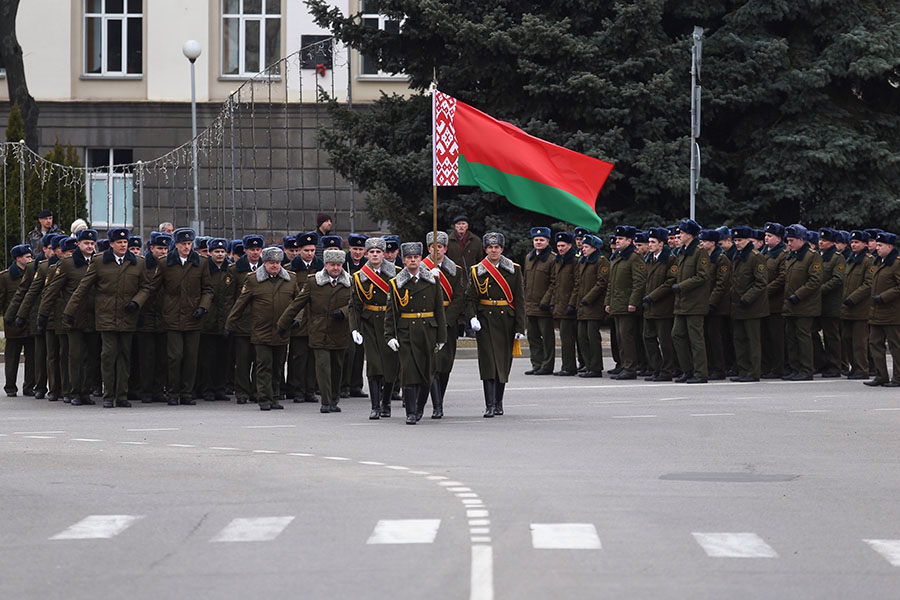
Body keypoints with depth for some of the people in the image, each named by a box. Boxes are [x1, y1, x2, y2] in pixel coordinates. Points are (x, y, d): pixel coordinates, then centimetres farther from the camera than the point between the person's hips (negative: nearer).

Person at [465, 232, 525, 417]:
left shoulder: (514, 270, 4)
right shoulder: (476, 271, 4)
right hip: (485, 321, -1)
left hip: (506, 320, 1)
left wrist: (520, 327, -3)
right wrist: (472, 317, -17)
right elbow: (470, 298, 2)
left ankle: (499, 402, 19)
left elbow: (519, 300, 2)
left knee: (503, 362, 6)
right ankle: (490, 405, -13)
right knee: (488, 361, -10)